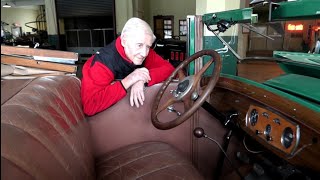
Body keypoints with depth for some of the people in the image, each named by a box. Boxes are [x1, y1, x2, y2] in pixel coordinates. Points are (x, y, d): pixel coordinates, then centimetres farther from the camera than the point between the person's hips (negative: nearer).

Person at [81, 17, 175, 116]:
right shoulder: (104, 61, -27)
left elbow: (168, 68, -15)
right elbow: (89, 106, -36)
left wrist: (142, 80, -30)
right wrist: (127, 81, -38)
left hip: (131, 105, 3)